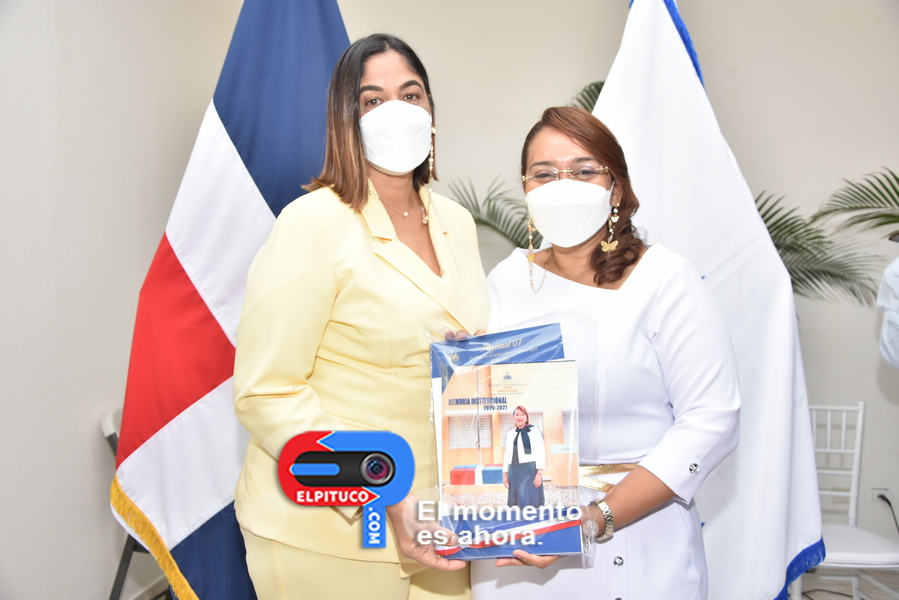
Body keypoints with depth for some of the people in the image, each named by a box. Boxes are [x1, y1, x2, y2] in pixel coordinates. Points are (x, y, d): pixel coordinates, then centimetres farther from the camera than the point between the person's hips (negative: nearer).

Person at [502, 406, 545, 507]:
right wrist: (504, 474, 12)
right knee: (516, 503, 6)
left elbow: (540, 453, -6)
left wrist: (539, 473, -13)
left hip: (530, 470, -5)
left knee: (530, 502, -7)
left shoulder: (534, 430, -1)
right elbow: (507, 454, 17)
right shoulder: (510, 433, 15)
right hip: (514, 470, 5)